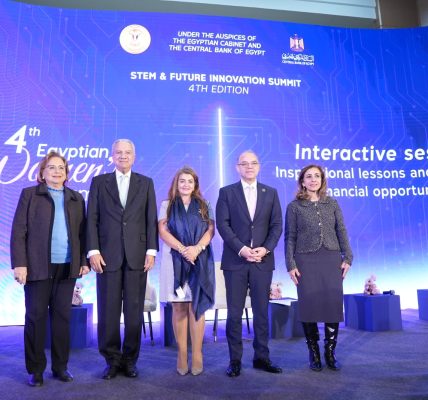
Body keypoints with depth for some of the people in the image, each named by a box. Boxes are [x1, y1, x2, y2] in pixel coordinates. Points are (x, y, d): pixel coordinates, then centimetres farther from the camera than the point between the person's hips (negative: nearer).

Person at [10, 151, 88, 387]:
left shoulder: (76, 198, 13)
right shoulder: (29, 194, 5)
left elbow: (81, 232, 11)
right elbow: (19, 231, -2)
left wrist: (84, 260, 4)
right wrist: (19, 264, -9)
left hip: (68, 267, 3)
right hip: (38, 267, -2)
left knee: (62, 316, 8)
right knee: (36, 316, 5)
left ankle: (60, 366, 20)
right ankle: (35, 370, 18)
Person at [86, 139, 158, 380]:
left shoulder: (146, 183, 11)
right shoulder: (99, 182, 9)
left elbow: (152, 219, 5)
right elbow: (92, 219, 4)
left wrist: (151, 250, -4)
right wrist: (93, 250, -5)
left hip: (137, 255, 0)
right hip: (108, 255, 0)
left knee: (134, 311, 5)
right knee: (108, 311, 4)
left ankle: (130, 359, 19)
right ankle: (112, 360, 19)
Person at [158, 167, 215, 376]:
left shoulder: (204, 206, 14)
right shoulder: (167, 205, 11)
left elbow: (210, 230, 4)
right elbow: (163, 231, 0)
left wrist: (197, 248, -13)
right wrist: (183, 249, -13)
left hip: (200, 260, 1)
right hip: (175, 260, 0)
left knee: (197, 307, -1)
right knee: (179, 308, 1)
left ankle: (197, 355, 5)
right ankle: (182, 354, 8)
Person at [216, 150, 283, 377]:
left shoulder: (270, 193, 10)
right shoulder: (227, 192, 4)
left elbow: (277, 225, 5)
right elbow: (222, 225, -5)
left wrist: (266, 249, -10)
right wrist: (241, 249, -15)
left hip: (263, 260, 2)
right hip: (235, 260, -2)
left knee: (261, 312, 9)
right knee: (234, 313, 4)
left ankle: (261, 357, 22)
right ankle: (235, 360, 16)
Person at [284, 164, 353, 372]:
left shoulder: (332, 204, 11)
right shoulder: (294, 206, 4)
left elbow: (342, 232, 9)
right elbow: (290, 237, 1)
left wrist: (347, 258, 0)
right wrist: (290, 264, -6)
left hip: (332, 259, 2)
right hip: (306, 261, -2)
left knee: (333, 304, -1)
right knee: (309, 306, -1)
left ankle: (330, 352, 15)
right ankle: (314, 353, 15)